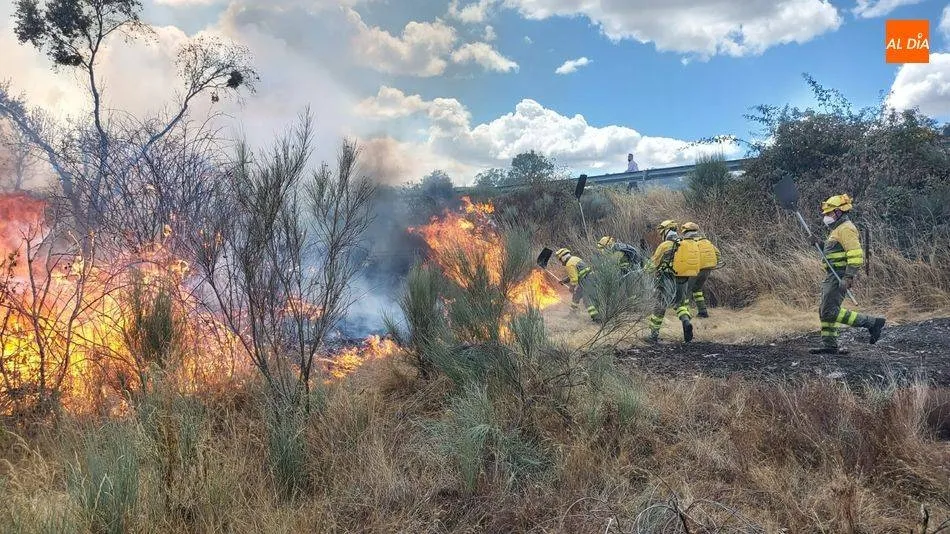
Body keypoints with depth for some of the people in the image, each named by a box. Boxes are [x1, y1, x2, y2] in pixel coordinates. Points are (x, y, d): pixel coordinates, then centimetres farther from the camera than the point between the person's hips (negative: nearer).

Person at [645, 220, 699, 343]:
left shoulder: (665, 245, -11)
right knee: (680, 304, 25)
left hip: (668, 282, -5)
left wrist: (647, 268, 19)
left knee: (659, 308, 9)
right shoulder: (689, 244, 6)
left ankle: (654, 335, 18)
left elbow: (653, 265, -3)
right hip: (683, 281, 5)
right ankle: (686, 321, -3)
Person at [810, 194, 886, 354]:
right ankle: (829, 345, 14)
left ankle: (872, 323, -9)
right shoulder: (838, 229, 21)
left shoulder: (846, 228, -12)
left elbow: (855, 254, -21)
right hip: (833, 276, 11)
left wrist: (848, 277, -26)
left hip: (839, 276, -11)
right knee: (824, 311, 11)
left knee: (830, 312, -14)